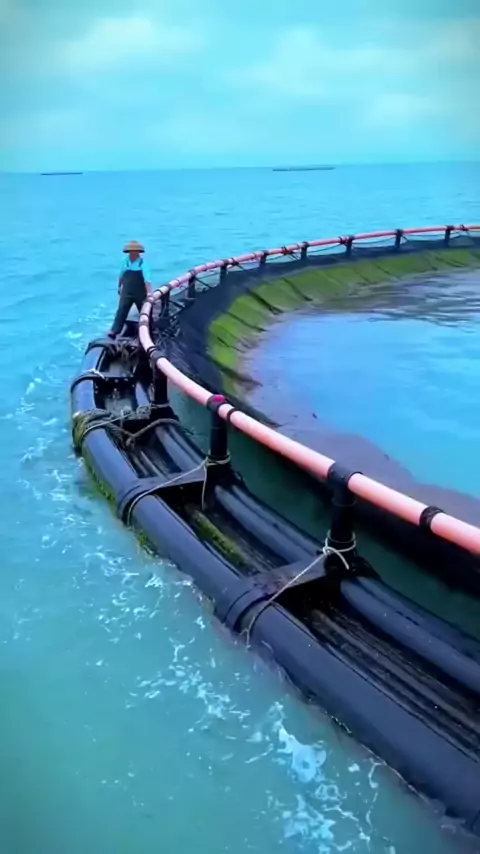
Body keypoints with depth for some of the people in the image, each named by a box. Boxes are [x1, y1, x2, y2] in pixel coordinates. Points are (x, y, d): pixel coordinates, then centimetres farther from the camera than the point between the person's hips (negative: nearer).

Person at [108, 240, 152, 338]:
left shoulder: (142, 263, -12)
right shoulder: (125, 262, -1)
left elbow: (147, 279, -22)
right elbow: (121, 276, 15)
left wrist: (149, 293, -33)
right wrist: (119, 287, 24)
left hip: (140, 294, -2)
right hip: (126, 293, 2)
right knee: (121, 311, -8)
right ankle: (114, 331, -12)